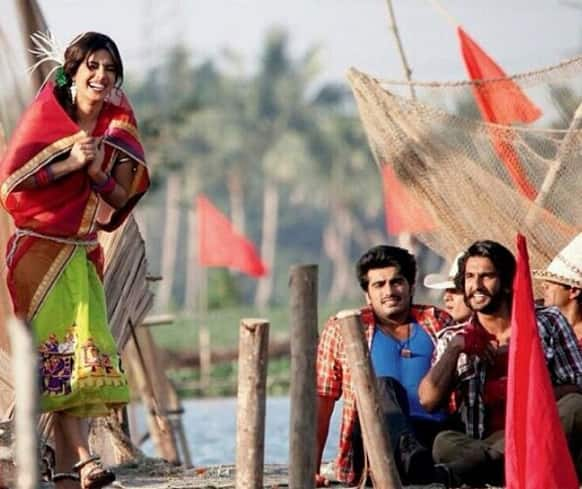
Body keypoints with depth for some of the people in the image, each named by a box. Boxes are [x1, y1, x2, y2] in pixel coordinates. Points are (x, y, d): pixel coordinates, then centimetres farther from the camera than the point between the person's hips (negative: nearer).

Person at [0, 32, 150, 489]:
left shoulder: (117, 128, 7)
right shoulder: (44, 115, -5)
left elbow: (121, 199, 7)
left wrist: (97, 171, -12)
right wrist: (69, 163, -17)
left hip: (83, 254, 4)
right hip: (38, 249, -4)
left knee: (84, 348, -4)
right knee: (56, 349, -10)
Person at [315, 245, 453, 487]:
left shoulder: (438, 323, 20)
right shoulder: (341, 330, 16)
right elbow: (320, 402, 11)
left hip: (433, 438, 2)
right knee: (382, 386, -31)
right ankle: (412, 457, -57)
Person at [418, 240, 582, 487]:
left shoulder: (546, 322, 13)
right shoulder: (454, 339, 16)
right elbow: (429, 400, 4)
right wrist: (455, 348, -6)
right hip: (492, 441, 0)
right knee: (445, 442, -31)